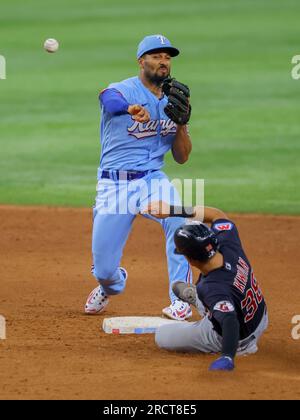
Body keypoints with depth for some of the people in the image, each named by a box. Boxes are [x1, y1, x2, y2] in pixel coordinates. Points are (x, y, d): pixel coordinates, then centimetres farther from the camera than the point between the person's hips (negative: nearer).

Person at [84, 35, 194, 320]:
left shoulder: (171, 99, 7)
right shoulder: (120, 91, -8)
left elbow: (182, 157, 7)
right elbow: (114, 101, -36)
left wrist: (180, 122, -12)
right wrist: (134, 110, -59)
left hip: (152, 179, 2)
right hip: (114, 185, -2)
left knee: (177, 219, -32)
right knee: (104, 270, 0)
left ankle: (180, 299, -20)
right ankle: (112, 284, 41)